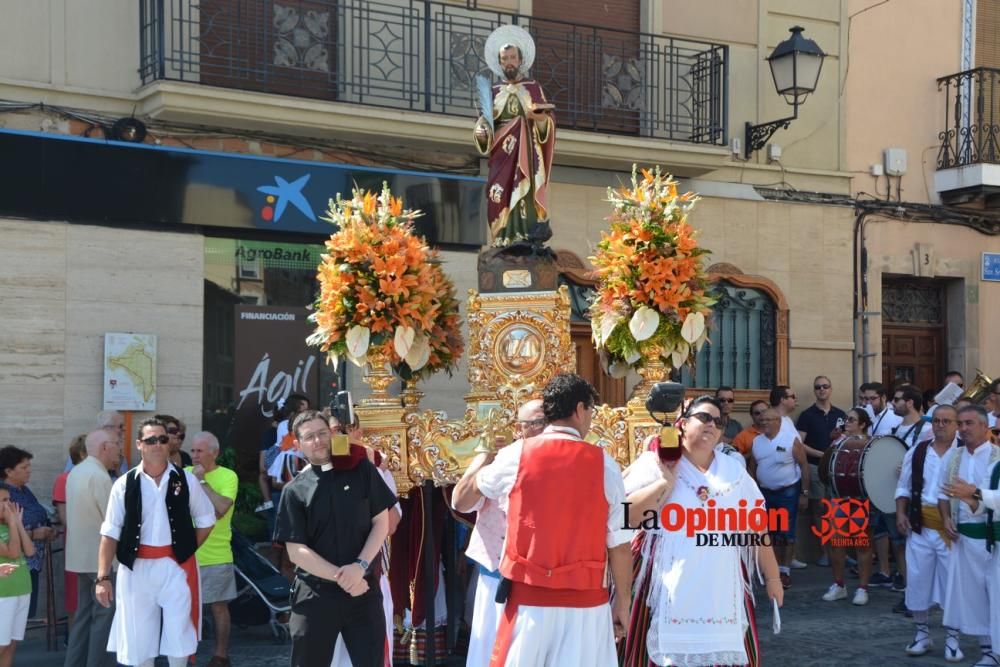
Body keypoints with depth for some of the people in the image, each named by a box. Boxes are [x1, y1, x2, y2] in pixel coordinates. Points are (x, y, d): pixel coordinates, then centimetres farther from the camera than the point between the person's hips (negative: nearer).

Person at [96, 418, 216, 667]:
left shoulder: (186, 480, 1)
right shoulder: (124, 484, -2)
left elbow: (206, 521, 11)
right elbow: (110, 534, -2)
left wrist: (186, 550, 1)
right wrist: (103, 577, -8)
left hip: (176, 566, 0)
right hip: (136, 568, 0)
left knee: (179, 638, 5)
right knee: (139, 639, 8)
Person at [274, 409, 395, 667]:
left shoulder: (362, 471, 4)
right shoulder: (294, 490, 0)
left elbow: (381, 522, 3)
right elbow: (296, 551, -4)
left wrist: (360, 566, -12)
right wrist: (341, 578, -13)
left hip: (364, 588, 0)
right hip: (315, 594, 0)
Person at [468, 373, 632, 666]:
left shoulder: (515, 456, -1)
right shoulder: (604, 464, -3)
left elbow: (477, 484, 22)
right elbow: (619, 544, -3)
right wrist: (622, 603, 7)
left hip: (527, 597, 1)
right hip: (585, 601, 0)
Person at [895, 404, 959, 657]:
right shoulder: (917, 452, 7)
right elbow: (904, 487, 14)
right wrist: (901, 513, 1)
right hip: (920, 526, 3)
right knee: (917, 580, 6)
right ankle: (922, 634, 20)